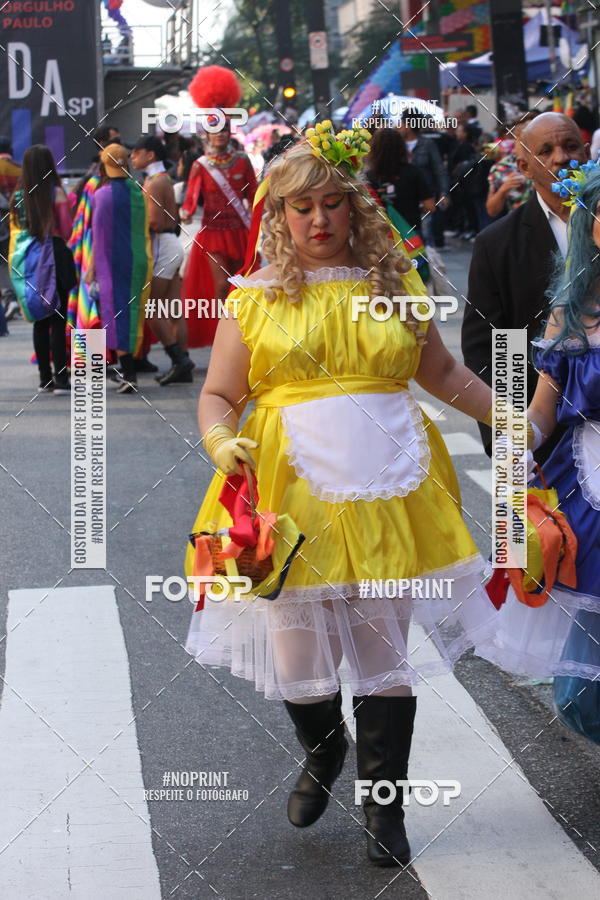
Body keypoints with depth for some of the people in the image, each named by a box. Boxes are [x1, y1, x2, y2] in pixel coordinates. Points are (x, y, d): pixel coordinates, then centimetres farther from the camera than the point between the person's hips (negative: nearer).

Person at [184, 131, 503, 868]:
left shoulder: (395, 283, 10)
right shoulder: (256, 297, 5)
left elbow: (442, 373, 20)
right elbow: (217, 397, 7)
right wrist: (219, 440, -13)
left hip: (387, 489, 1)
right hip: (293, 494, -1)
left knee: (386, 652, 3)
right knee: (298, 652, 3)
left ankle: (383, 809, 17)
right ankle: (321, 756, 37)